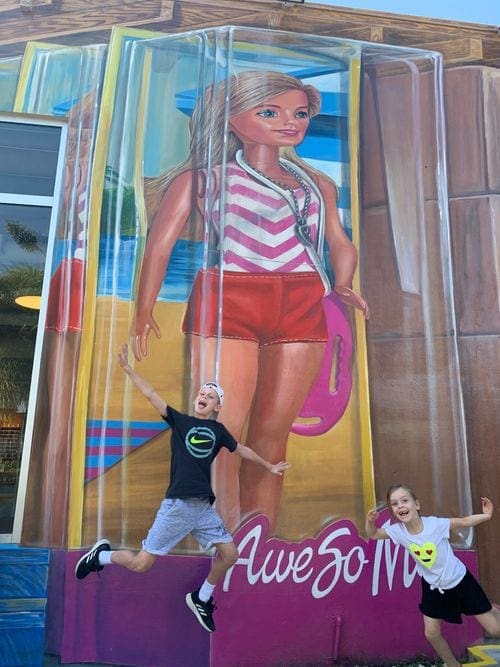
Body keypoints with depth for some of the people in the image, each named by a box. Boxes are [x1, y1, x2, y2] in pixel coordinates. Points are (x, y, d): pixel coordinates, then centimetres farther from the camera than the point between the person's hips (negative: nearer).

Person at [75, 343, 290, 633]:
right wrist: (128, 368, -6)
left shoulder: (218, 430, 13)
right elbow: (151, 394, -1)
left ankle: (202, 599, 28)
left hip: (205, 508, 4)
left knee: (230, 554, 1)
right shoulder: (180, 421, 4)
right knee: (141, 564, -5)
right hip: (176, 506, -4)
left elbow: (242, 449, 26)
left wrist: (269, 466, 35)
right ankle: (102, 554, 26)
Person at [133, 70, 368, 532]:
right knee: (222, 432, -9)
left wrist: (343, 284, 4)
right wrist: (144, 311, -7)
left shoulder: (317, 183, 21)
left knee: (273, 432, 5)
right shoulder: (203, 177, 9)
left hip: (303, 308, 4)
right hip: (228, 303, -3)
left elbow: (340, 243, 24)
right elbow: (161, 243, 3)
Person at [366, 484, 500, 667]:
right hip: (433, 587, 3)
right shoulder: (397, 531, -19)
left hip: (460, 580, -2)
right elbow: (373, 535, -6)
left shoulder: (435, 524, -27)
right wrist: (370, 521, -26)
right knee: (431, 633, 5)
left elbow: (464, 522, -13)